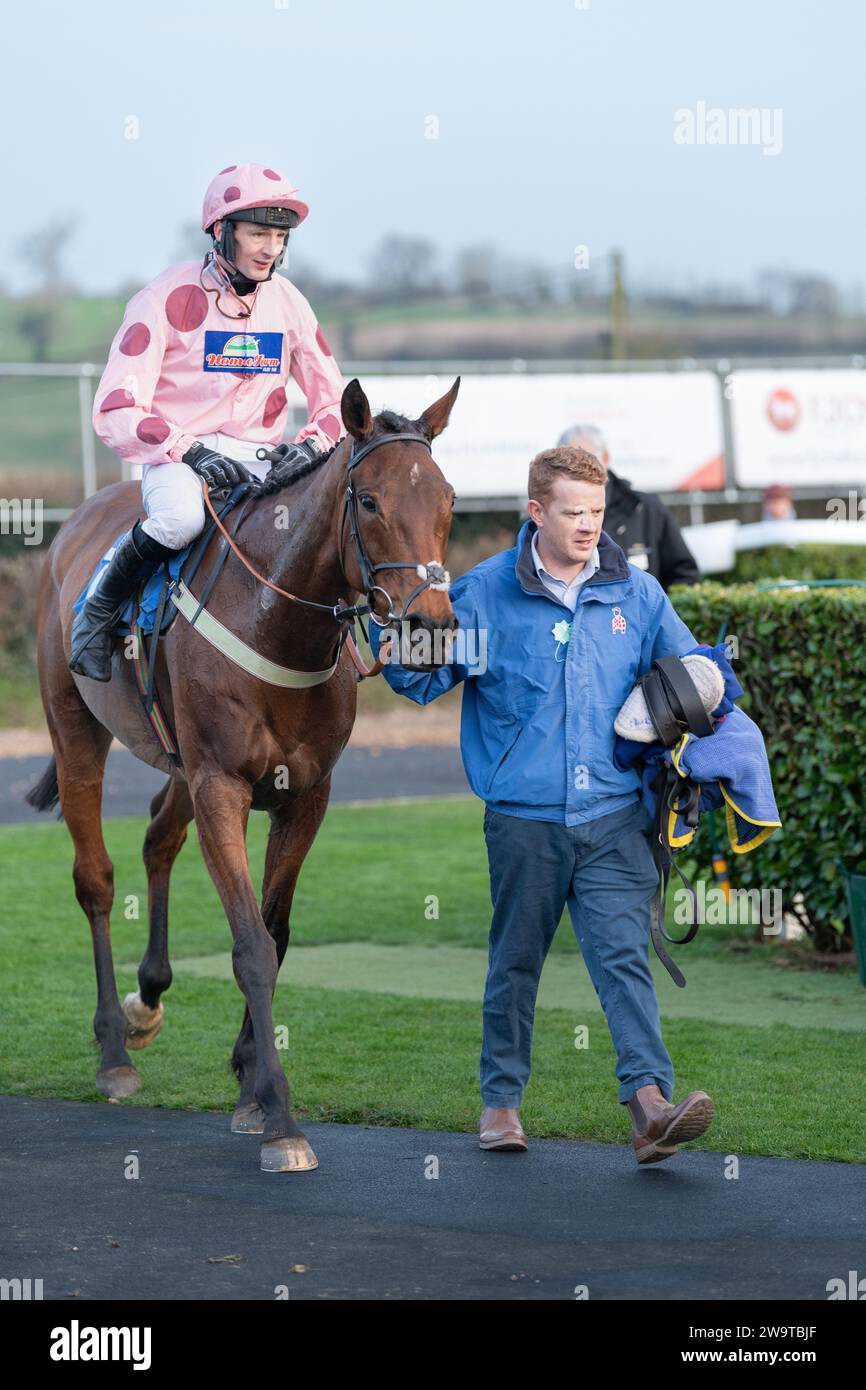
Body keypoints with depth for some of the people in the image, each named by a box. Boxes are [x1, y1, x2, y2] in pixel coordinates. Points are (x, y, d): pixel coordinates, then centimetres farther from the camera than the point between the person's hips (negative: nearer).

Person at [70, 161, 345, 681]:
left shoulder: (288, 302, 7)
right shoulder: (170, 298, -7)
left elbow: (334, 401, 13)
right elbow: (115, 411, -12)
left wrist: (312, 445, -10)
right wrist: (190, 450, -26)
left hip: (263, 461, 4)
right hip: (177, 458, -4)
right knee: (182, 517, -39)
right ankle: (98, 611, -12)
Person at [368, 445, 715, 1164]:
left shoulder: (638, 593, 5)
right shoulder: (485, 592, -1)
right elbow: (429, 676, 3)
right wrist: (396, 653, -19)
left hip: (615, 815, 0)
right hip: (524, 816, 0)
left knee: (624, 955, -10)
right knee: (515, 962, 11)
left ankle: (650, 1100, -19)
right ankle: (502, 1099, 25)